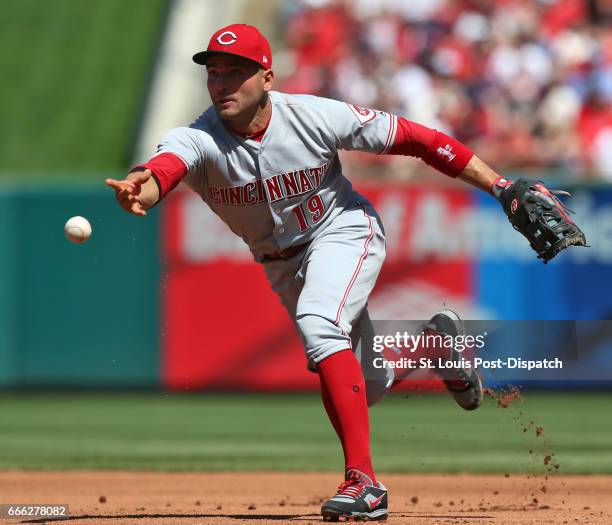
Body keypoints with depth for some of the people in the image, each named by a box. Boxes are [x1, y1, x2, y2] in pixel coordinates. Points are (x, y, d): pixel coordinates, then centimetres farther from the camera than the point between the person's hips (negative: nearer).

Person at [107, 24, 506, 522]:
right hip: (281, 262, 4)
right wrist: (140, 191, -75)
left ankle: (363, 479, -34)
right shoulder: (197, 140, -25)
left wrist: (501, 187, -20)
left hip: (343, 231, -4)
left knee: (317, 324, -33)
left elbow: (413, 138, -19)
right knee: (368, 385, 13)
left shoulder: (315, 117, -26)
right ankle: (435, 342, 47)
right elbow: (166, 166, -49)